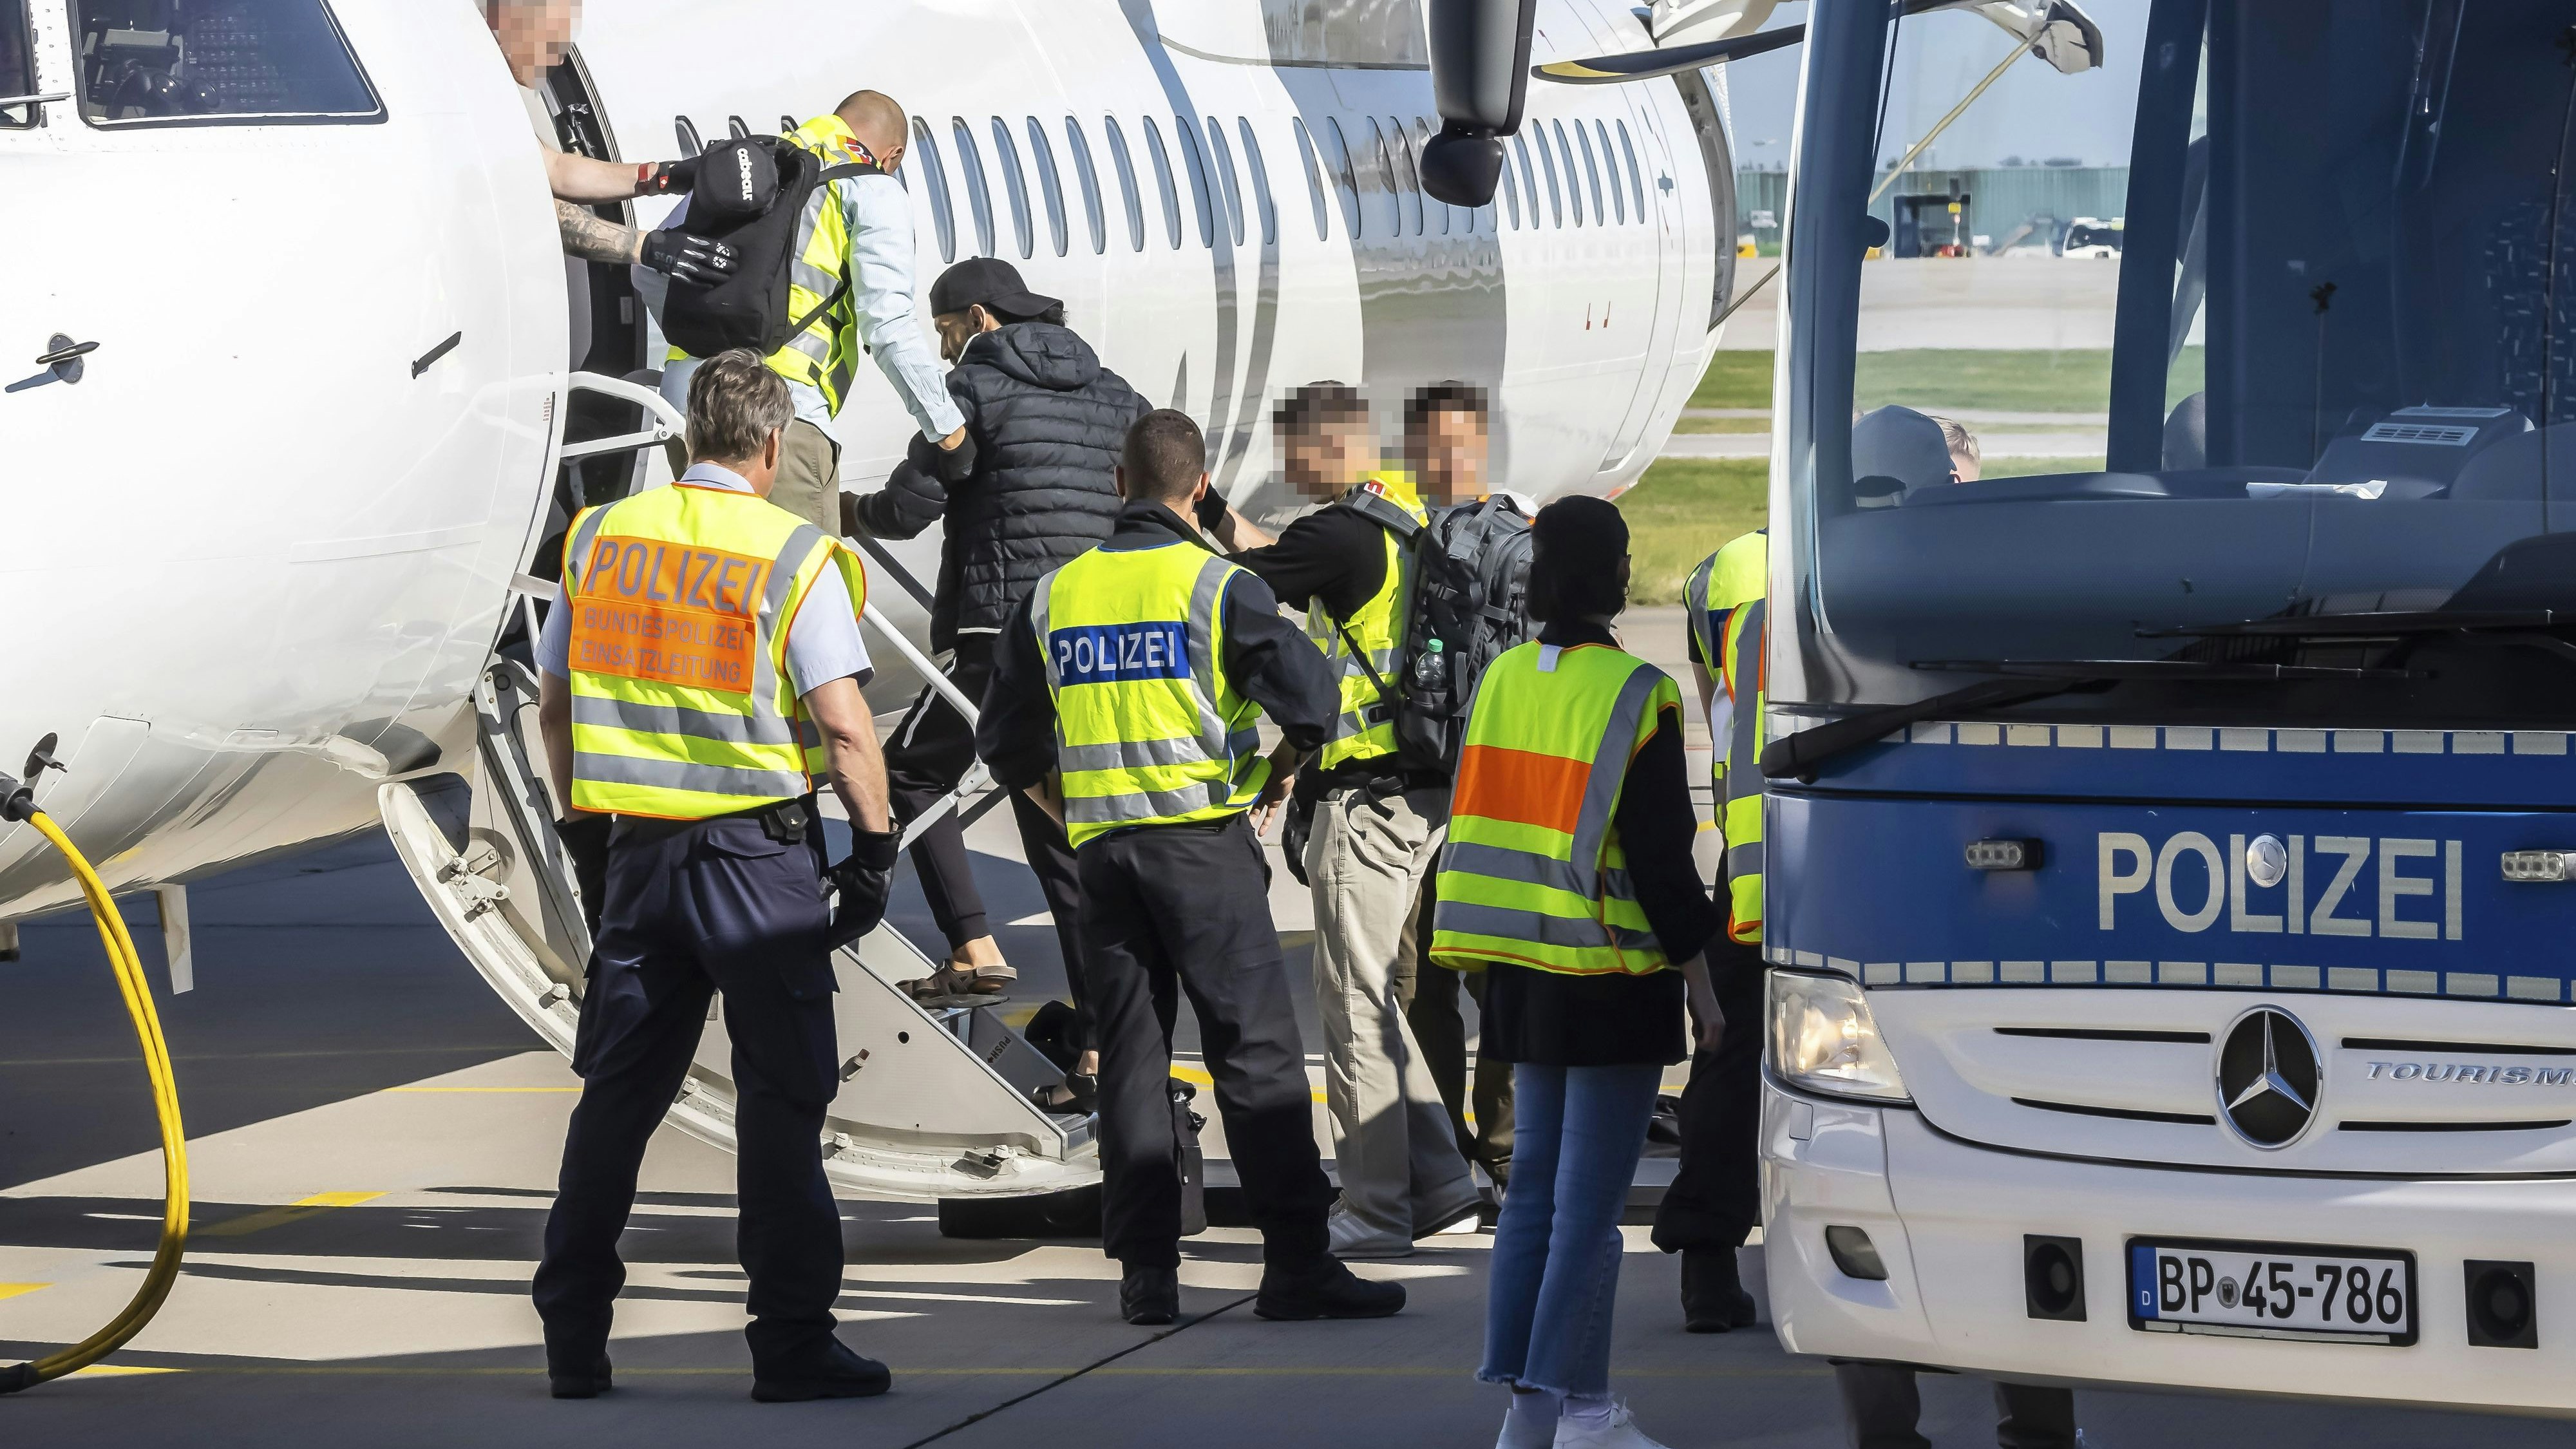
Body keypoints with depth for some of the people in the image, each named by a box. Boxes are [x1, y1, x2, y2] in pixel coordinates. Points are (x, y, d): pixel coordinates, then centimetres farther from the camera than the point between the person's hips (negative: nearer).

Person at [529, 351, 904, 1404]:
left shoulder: (601, 538, 6)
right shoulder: (793, 558, -9)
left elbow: (555, 701, 13)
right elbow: (843, 726, -14)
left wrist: (582, 819, 23)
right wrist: (876, 844, -4)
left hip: (639, 847, 4)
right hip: (759, 852, -4)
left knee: (616, 1093, 12)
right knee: (780, 1098, 2)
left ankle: (573, 1337, 14)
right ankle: (791, 1344, 2)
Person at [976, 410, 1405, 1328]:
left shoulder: (1054, 596, 10)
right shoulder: (1218, 586, -5)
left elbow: (1006, 742, 14)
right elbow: (1309, 696, -14)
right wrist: (1279, 772, 5)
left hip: (1100, 844, 4)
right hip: (1202, 839, -4)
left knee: (1128, 1056, 8)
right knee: (1256, 1049, -3)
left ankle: (1145, 1270, 4)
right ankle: (1297, 1262, -7)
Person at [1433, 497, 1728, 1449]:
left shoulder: (1500, 682, 6)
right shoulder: (1633, 697, -13)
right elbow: (1662, 860, -13)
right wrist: (1700, 986, -5)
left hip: (1523, 977, 6)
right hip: (1614, 978, -6)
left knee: (1534, 1184, 13)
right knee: (1590, 1200, -4)